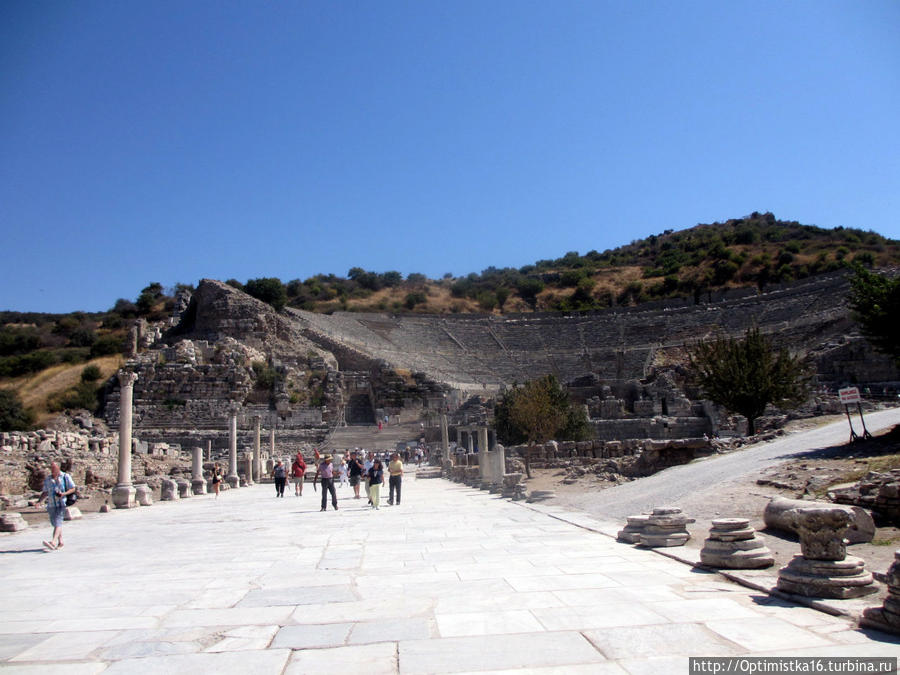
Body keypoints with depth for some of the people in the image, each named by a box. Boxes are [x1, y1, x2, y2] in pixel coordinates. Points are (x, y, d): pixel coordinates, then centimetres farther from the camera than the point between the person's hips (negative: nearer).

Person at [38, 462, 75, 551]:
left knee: (58, 522, -17)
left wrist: (63, 494, -14)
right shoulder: (47, 479, 14)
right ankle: (60, 542, 21)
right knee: (55, 523, 9)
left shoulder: (65, 477, 2)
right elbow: (45, 492, 18)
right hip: (51, 504, 5)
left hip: (62, 503, -5)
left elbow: (73, 489, 3)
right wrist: (39, 501, 2)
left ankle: (53, 542, -29)